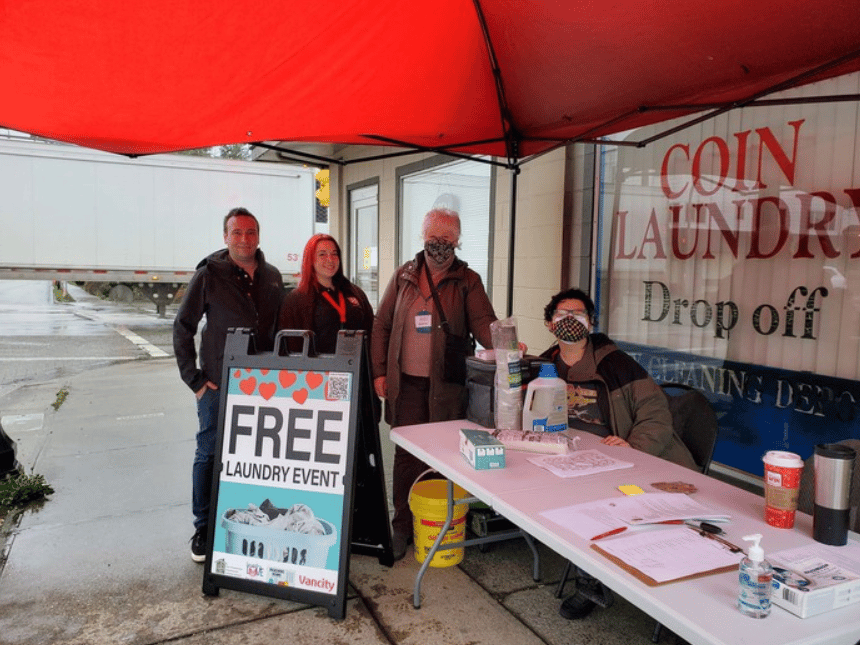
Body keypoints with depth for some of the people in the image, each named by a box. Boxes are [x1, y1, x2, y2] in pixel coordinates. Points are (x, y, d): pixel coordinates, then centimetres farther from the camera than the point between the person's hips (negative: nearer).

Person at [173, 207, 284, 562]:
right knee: (209, 456, 6)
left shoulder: (272, 277, 8)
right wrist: (194, 379, -6)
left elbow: (281, 328, 15)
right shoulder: (208, 275, -5)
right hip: (218, 385, -3)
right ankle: (203, 529, 21)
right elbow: (182, 327, -2)